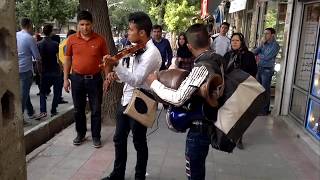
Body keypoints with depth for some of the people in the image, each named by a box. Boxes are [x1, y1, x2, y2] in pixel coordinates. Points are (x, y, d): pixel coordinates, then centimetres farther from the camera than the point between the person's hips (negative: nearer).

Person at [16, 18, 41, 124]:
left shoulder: (15, 35, 4)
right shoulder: (30, 39, -13)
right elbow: (37, 57, -9)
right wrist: (39, 59, 11)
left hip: (15, 68, 7)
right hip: (25, 69, -7)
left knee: (24, 91, 18)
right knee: (23, 93, 1)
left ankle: (30, 112, 31)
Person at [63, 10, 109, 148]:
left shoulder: (100, 40, -4)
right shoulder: (72, 39, 0)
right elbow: (68, 59, 6)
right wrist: (65, 79, 2)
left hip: (95, 79, -1)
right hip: (77, 79, 2)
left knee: (96, 109, 6)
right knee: (78, 109, 13)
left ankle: (96, 136, 20)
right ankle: (80, 134, 31)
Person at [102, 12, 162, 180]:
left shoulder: (152, 53, -20)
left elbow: (136, 80, -27)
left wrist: (115, 65, -31)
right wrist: (116, 74, 0)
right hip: (125, 100, 8)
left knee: (139, 143, 9)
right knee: (119, 139, 18)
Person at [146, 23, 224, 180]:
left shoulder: (202, 67, -25)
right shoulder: (216, 61, 2)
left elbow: (178, 99, -30)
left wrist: (154, 83, -18)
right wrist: (187, 77, 15)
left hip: (199, 127, -9)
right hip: (208, 123, 9)